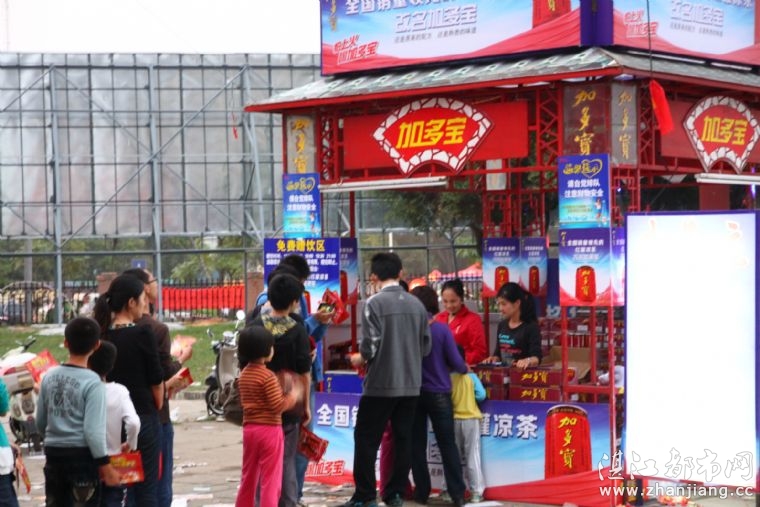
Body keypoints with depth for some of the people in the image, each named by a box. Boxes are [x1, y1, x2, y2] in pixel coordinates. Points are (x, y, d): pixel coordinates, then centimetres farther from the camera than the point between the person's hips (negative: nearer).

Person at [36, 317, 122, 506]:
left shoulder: (49, 376, 3)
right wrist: (106, 466, -11)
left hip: (53, 453, 5)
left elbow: (40, 423, 11)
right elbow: (93, 430, -18)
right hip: (81, 455, -5)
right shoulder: (92, 382, -14)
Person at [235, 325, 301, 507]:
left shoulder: (243, 374, 9)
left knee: (248, 478, 16)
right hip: (269, 429, -8)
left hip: (249, 429, 8)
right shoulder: (268, 375, -15)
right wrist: (293, 395, -3)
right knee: (271, 480, -3)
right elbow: (278, 406, -19)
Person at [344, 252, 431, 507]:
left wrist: (359, 359, 5)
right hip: (410, 384, 5)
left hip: (381, 384, -5)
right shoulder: (416, 304, 4)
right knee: (403, 439, 11)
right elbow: (426, 346, 9)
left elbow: (370, 346, -16)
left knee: (366, 439, 4)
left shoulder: (375, 303, -12)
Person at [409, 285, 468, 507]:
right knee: (448, 445, 3)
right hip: (439, 394, -1)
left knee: (417, 445, 10)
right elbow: (456, 362, -9)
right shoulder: (442, 329, -10)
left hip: (414, 393, 1)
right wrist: (465, 368, 12)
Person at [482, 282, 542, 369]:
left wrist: (528, 361, -33)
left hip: (522, 371, -4)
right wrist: (493, 359, 2)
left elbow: (536, 357, -12)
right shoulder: (502, 325, 15)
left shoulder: (531, 326, -4)